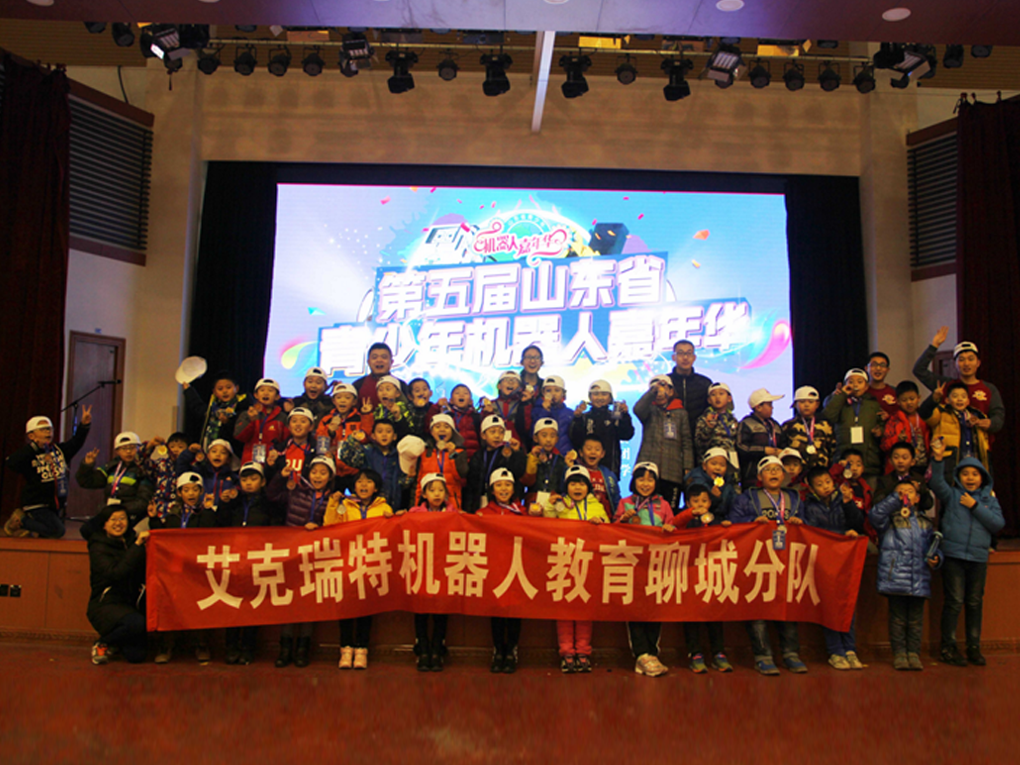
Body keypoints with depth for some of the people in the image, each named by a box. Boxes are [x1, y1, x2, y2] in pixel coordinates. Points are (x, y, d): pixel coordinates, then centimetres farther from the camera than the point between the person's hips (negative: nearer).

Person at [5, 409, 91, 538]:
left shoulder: (59, 450, 6)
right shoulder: (29, 455, -12)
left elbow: (75, 444, -5)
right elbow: (11, 463, -29)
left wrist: (84, 425, -20)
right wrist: (35, 446, -33)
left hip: (57, 504, 7)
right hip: (37, 504, -6)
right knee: (57, 531, -19)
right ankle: (21, 520, 1)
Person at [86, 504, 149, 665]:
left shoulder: (131, 541, 9)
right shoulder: (98, 547, -7)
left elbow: (145, 573, 4)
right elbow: (115, 573, -25)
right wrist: (137, 546, -27)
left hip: (131, 604, 5)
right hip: (105, 605, -5)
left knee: (136, 655, -10)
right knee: (136, 623, -34)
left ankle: (118, 643, 25)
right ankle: (102, 644, -3)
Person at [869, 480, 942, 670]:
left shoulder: (925, 523, 17)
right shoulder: (889, 518, 4)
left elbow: (933, 546, 20)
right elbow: (875, 516, -18)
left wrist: (935, 558, -2)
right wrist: (896, 498, -20)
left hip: (919, 579, 3)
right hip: (895, 577, -3)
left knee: (915, 619, 7)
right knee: (898, 618, 3)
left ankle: (913, 653, 18)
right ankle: (899, 653, 12)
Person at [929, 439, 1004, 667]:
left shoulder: (989, 499, 11)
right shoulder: (952, 494, 4)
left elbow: (998, 524, -1)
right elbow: (937, 482, -14)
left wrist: (975, 506, -9)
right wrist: (938, 460, -28)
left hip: (978, 557, 3)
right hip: (953, 554, -3)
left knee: (974, 603, 10)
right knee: (954, 601, -3)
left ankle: (974, 647, 21)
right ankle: (948, 647, 4)